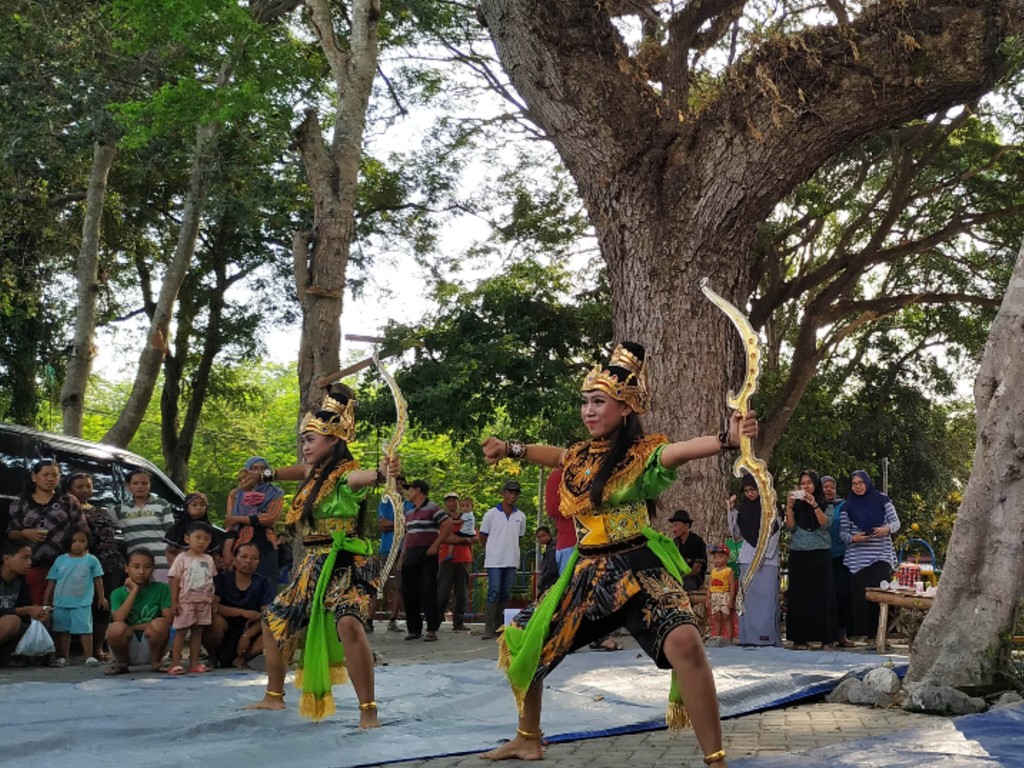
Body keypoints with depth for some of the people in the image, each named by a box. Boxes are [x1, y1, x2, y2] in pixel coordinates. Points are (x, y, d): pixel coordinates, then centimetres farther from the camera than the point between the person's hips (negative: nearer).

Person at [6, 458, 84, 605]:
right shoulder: (19, 504, 10)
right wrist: (24, 534, -10)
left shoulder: (69, 501, 8)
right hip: (34, 566, 1)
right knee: (38, 606, 0)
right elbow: (10, 533, 12)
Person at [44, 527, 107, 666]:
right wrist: (46, 600, 6)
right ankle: (63, 657, 18)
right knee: (63, 630, 10)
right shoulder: (60, 560, 4)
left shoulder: (91, 560, -1)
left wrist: (101, 597, 7)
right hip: (61, 603, 3)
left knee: (85, 629, -3)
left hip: (82, 603, -3)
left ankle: (89, 656, 0)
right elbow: (52, 581, 7)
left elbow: (98, 579, 6)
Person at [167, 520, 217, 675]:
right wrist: (174, 601, -12)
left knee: (198, 631, 8)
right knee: (180, 631, -1)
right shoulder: (182, 558, -5)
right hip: (185, 601, -5)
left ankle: (194, 662, 12)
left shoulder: (208, 560, 9)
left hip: (204, 602, 5)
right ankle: (175, 663, -1)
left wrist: (213, 602, 11)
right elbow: (175, 580, -7)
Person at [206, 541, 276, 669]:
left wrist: (247, 636, -24)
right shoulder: (222, 578, -6)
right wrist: (243, 613, -28)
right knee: (217, 620, -34)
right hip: (225, 635, -2)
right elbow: (213, 606, -20)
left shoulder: (263, 583, -2)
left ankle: (242, 658, -5)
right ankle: (213, 659, -7)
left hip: (249, 632, 2)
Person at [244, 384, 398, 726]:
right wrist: (268, 475, 53)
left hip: (345, 564, -10)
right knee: (274, 619, 20)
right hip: (314, 565, 10)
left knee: (348, 624, -33)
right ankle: (274, 696, 38)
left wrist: (382, 473, -63)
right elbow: (299, 470, 36)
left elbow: (363, 477, -40)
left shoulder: (346, 474, -15)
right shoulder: (315, 473, 11)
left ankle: (368, 710, -28)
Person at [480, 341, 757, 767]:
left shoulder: (642, 453, -11)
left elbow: (681, 449, -32)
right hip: (586, 573, 7)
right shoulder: (580, 456, 8)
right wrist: (509, 448, 44)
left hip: (638, 570, -7)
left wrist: (727, 438, -51)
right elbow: (556, 455, 33)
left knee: (684, 643, -33)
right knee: (519, 643, 13)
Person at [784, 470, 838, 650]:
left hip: (820, 554, -1)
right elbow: (791, 527, 1)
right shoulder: (796, 505, 11)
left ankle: (826, 639, -2)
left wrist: (814, 505, -19)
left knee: (822, 594, -4)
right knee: (799, 595, -1)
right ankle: (800, 638, 1)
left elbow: (825, 523, -8)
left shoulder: (826, 505, 8)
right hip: (798, 554, 1)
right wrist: (789, 507, -10)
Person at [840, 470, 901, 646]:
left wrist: (887, 529, -15)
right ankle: (864, 633, 1)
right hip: (857, 557, 1)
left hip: (881, 556, -1)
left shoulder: (882, 500, 6)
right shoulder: (848, 506, 9)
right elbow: (843, 532, 9)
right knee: (859, 595, -5)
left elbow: (896, 522, 7)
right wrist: (853, 538, -12)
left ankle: (879, 634, -6)